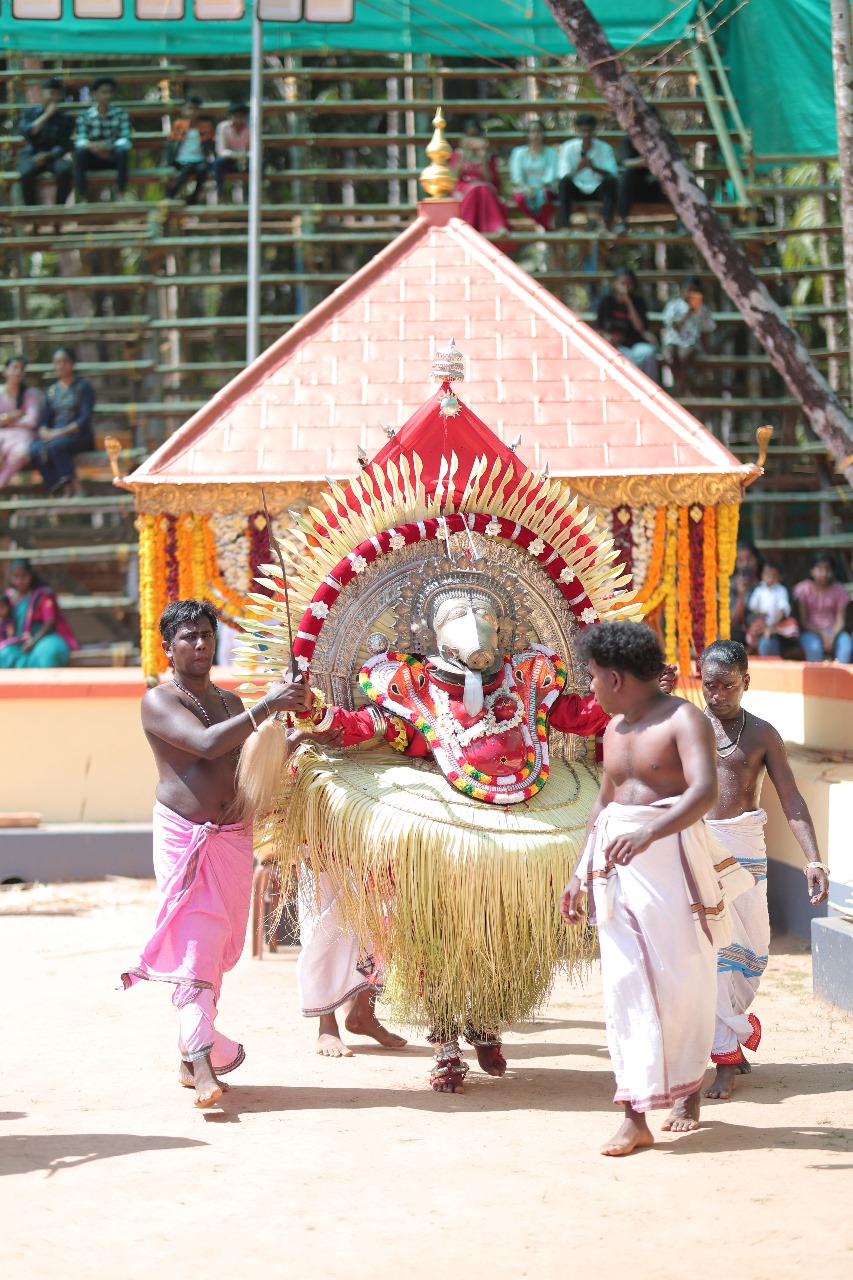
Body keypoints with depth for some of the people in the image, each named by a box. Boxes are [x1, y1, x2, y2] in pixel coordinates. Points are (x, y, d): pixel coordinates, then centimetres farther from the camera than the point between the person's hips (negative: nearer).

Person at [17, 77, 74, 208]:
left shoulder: (66, 118, 6)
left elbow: (64, 145, -2)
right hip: (31, 154, -1)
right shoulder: (29, 112, 7)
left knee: (65, 170, -34)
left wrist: (47, 156, -20)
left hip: (54, 155, 1)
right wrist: (47, 115, -12)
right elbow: (27, 133, -10)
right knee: (27, 173, -35)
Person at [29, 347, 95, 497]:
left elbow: (85, 418, -7)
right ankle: (58, 489, -34)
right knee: (35, 449, -31)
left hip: (78, 435, -4)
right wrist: (44, 432, -11)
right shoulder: (52, 390, 19)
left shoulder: (84, 386, 5)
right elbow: (44, 420, 14)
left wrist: (61, 432, -19)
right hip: (53, 435, 4)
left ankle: (70, 485, -32)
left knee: (56, 445, -39)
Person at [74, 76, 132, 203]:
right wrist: (91, 146, -36)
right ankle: (82, 198, -31)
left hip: (113, 157, 0)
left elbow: (125, 139, -9)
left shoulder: (121, 114, 3)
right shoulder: (84, 116, 0)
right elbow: (80, 141, -11)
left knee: (122, 151, -32)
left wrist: (110, 148, -30)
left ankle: (120, 196, -28)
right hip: (93, 159, 0)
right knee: (80, 152, -31)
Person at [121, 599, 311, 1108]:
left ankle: (191, 1059, 19)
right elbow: (205, 743, -22)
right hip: (184, 834, -7)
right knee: (195, 942, -15)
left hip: (234, 837, 7)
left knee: (218, 947, 8)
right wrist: (268, 705, -25)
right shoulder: (159, 701, -5)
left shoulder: (230, 702, 18)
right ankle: (203, 1064, -22)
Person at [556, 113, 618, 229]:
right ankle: (565, 225, -36)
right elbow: (562, 175, -12)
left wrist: (594, 168, -32)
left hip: (598, 189, 0)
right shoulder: (568, 148, -5)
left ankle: (607, 223, -35)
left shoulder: (605, 148, -3)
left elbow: (612, 173, -13)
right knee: (565, 181, -31)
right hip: (576, 190, 0)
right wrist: (576, 170, -34)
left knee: (611, 180, -29)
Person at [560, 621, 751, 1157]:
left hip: (673, 861, -6)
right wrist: (581, 873, 22)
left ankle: (692, 1083, 28)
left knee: (683, 980, 3)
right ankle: (636, 1117, -4)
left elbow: (705, 792, -23)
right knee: (626, 984, -2)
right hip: (618, 865, 6)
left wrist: (647, 833, -37)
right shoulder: (615, 730, 16)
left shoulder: (684, 720, -9)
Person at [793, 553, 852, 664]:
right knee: (814, 647, -36)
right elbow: (803, 621, -7)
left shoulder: (839, 590, 0)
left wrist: (832, 636, -22)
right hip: (811, 631, -2)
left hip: (833, 631, 2)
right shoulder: (802, 589, -6)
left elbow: (840, 620, -3)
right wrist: (822, 634, -19)